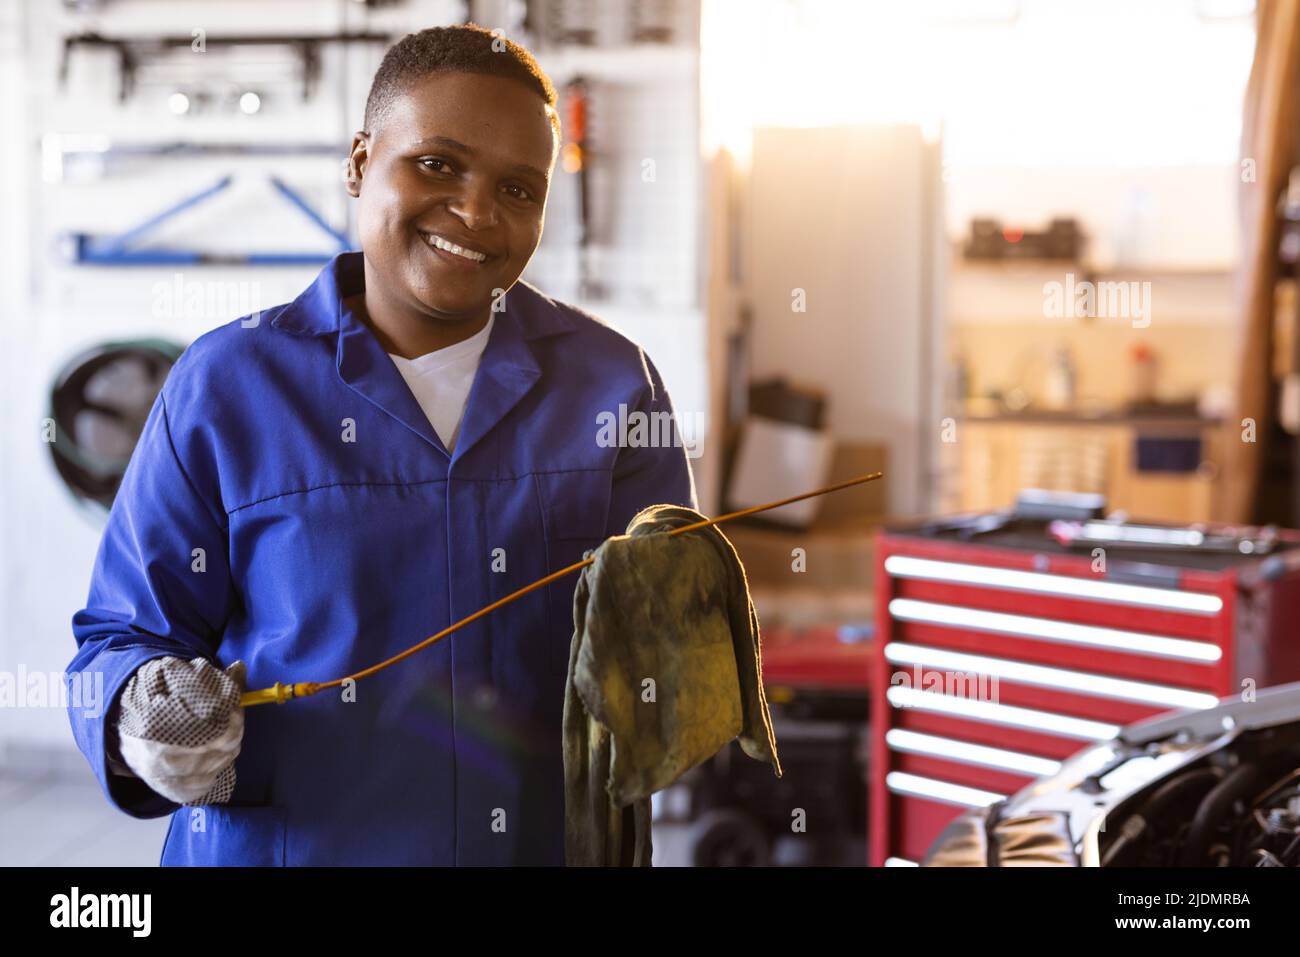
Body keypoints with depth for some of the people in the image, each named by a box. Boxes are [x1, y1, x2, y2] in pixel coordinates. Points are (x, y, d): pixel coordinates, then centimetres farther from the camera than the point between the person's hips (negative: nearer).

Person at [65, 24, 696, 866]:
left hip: (551, 839, 2)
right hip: (277, 845, -1)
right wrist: (146, 720, -23)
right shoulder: (227, 385, -6)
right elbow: (125, 637, -2)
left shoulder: (614, 384, -2)